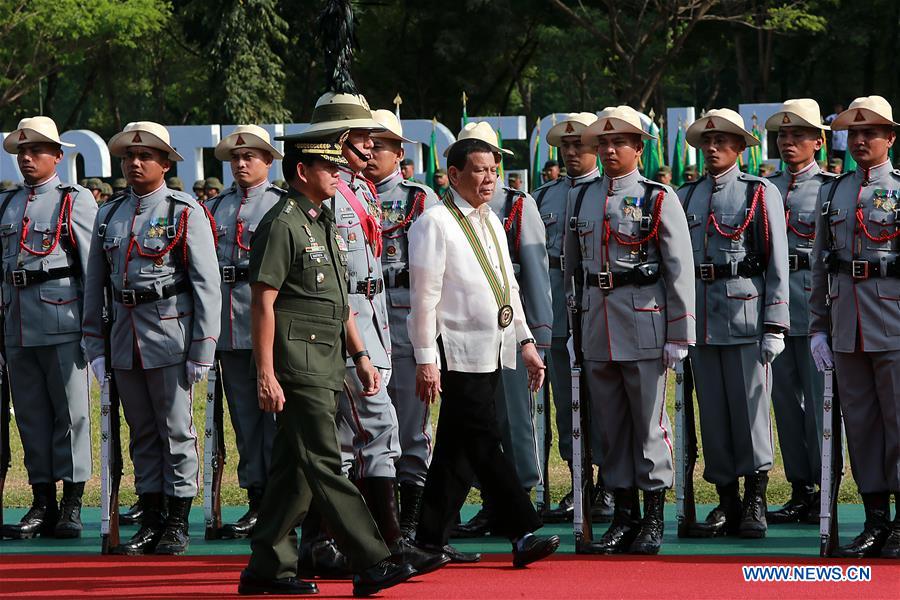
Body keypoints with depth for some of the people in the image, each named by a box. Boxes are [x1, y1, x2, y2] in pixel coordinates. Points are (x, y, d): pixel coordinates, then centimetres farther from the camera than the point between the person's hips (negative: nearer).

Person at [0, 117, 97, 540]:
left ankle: (72, 503, 0)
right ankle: (43, 503, 11)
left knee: (70, 410, -3)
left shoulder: (76, 200, 1)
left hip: (63, 319, -5)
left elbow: (93, 262, -2)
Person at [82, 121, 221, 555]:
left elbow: (207, 284, -6)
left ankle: (177, 523, 5)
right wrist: (93, 345, 10)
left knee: (177, 431, -1)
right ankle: (151, 522, 15)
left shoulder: (186, 213, -3)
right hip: (125, 337, 5)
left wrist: (203, 349, -11)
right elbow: (94, 284, 15)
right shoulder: (109, 215, 11)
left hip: (171, 335, -5)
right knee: (142, 434, 9)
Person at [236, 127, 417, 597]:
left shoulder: (325, 223, 18)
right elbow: (262, 303, -14)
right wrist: (266, 374, -18)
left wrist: (361, 356, 19)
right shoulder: (282, 224, -10)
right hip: (298, 363, -9)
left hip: (326, 363, 9)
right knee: (325, 465, -8)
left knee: (294, 468, 10)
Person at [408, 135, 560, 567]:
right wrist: (425, 359, -15)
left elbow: (509, 288, 22)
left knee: (457, 449, 10)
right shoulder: (434, 224, -8)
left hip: (492, 350, 8)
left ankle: (432, 539, 14)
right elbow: (424, 296, -12)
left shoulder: (491, 222, 17)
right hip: (459, 351, -8)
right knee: (485, 444, -9)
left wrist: (526, 343, 16)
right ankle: (523, 534, -13)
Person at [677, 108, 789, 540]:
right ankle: (727, 501, 12)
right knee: (712, 410, 6)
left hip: (745, 308, -4)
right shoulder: (686, 197, 13)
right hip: (699, 314, 4)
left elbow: (777, 264, -2)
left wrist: (775, 326, -8)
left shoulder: (761, 194, 2)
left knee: (750, 404, -4)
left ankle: (756, 503, 3)